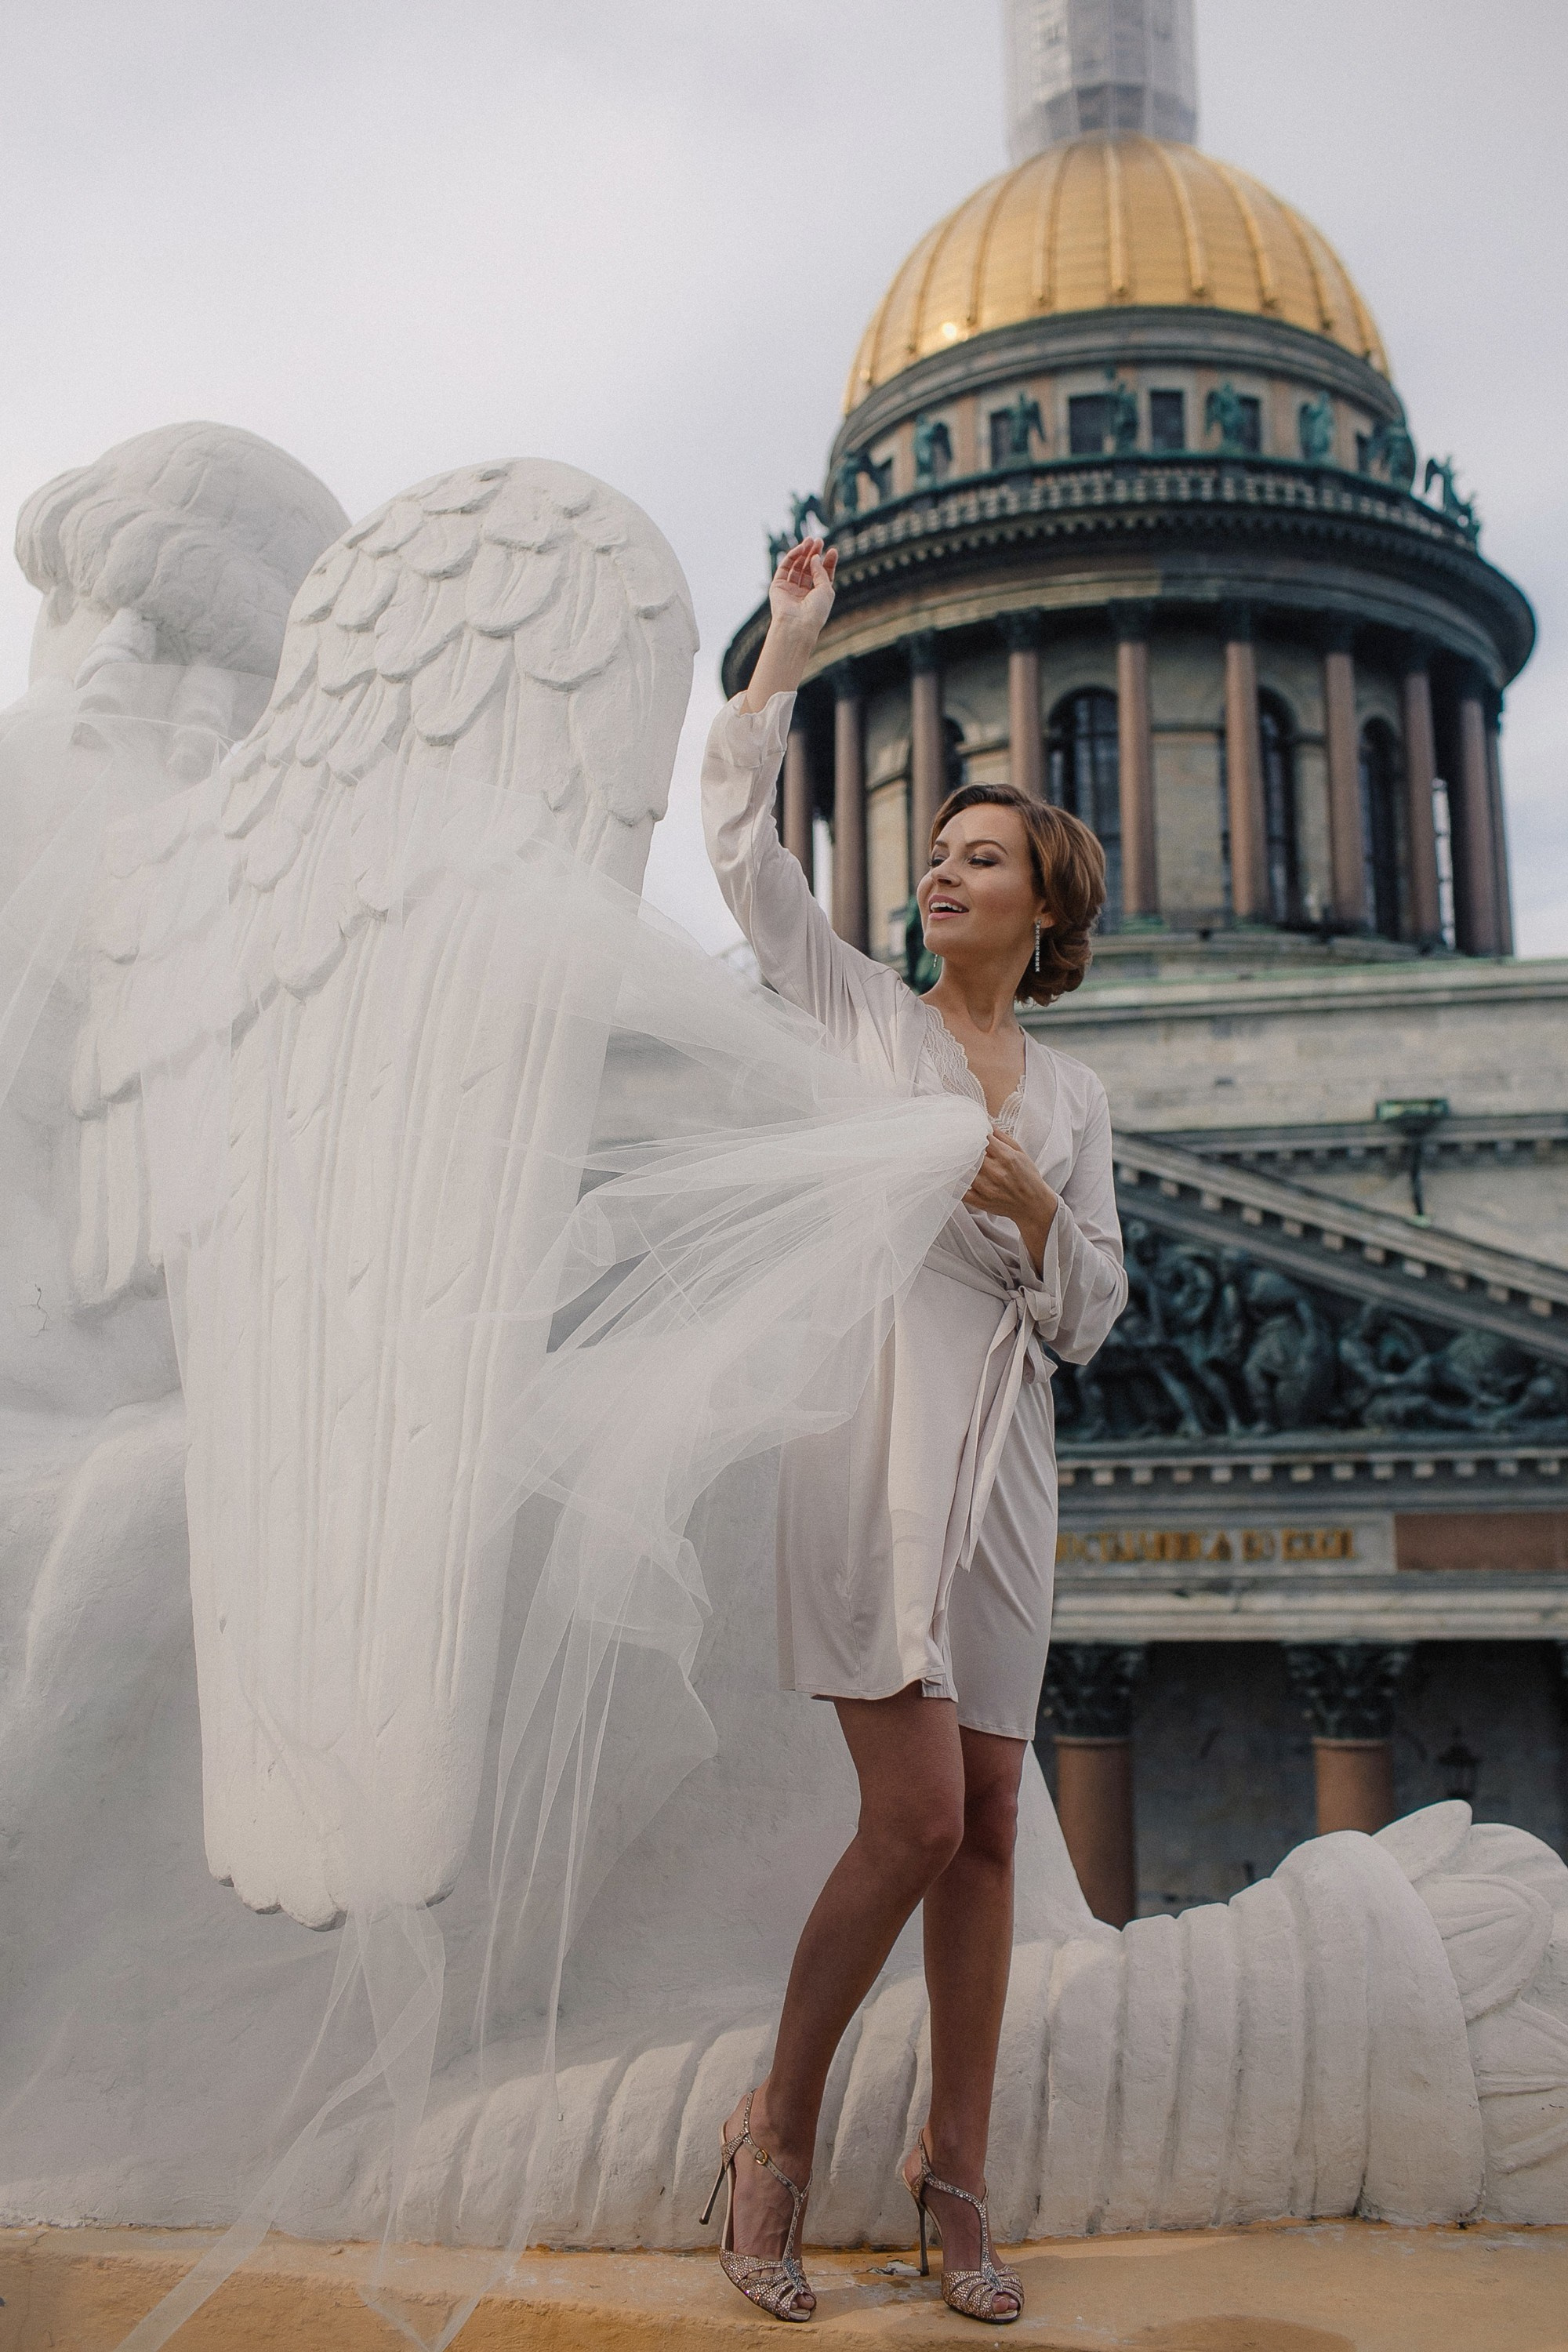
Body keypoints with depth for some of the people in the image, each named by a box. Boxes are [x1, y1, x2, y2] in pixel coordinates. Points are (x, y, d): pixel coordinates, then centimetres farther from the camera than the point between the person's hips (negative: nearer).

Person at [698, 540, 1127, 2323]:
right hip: (863, 1424, -4)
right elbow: (738, 840, -2)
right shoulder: (855, 1009, 7)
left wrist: (1032, 1209, -8)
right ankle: (777, 2131, 8)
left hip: (1000, 1448, 4)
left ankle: (954, 2173, 19)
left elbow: (1091, 1316, 11)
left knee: (985, 1825, 5)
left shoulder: (1071, 1095, 15)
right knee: (918, 1814, -12)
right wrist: (791, 647, -2)